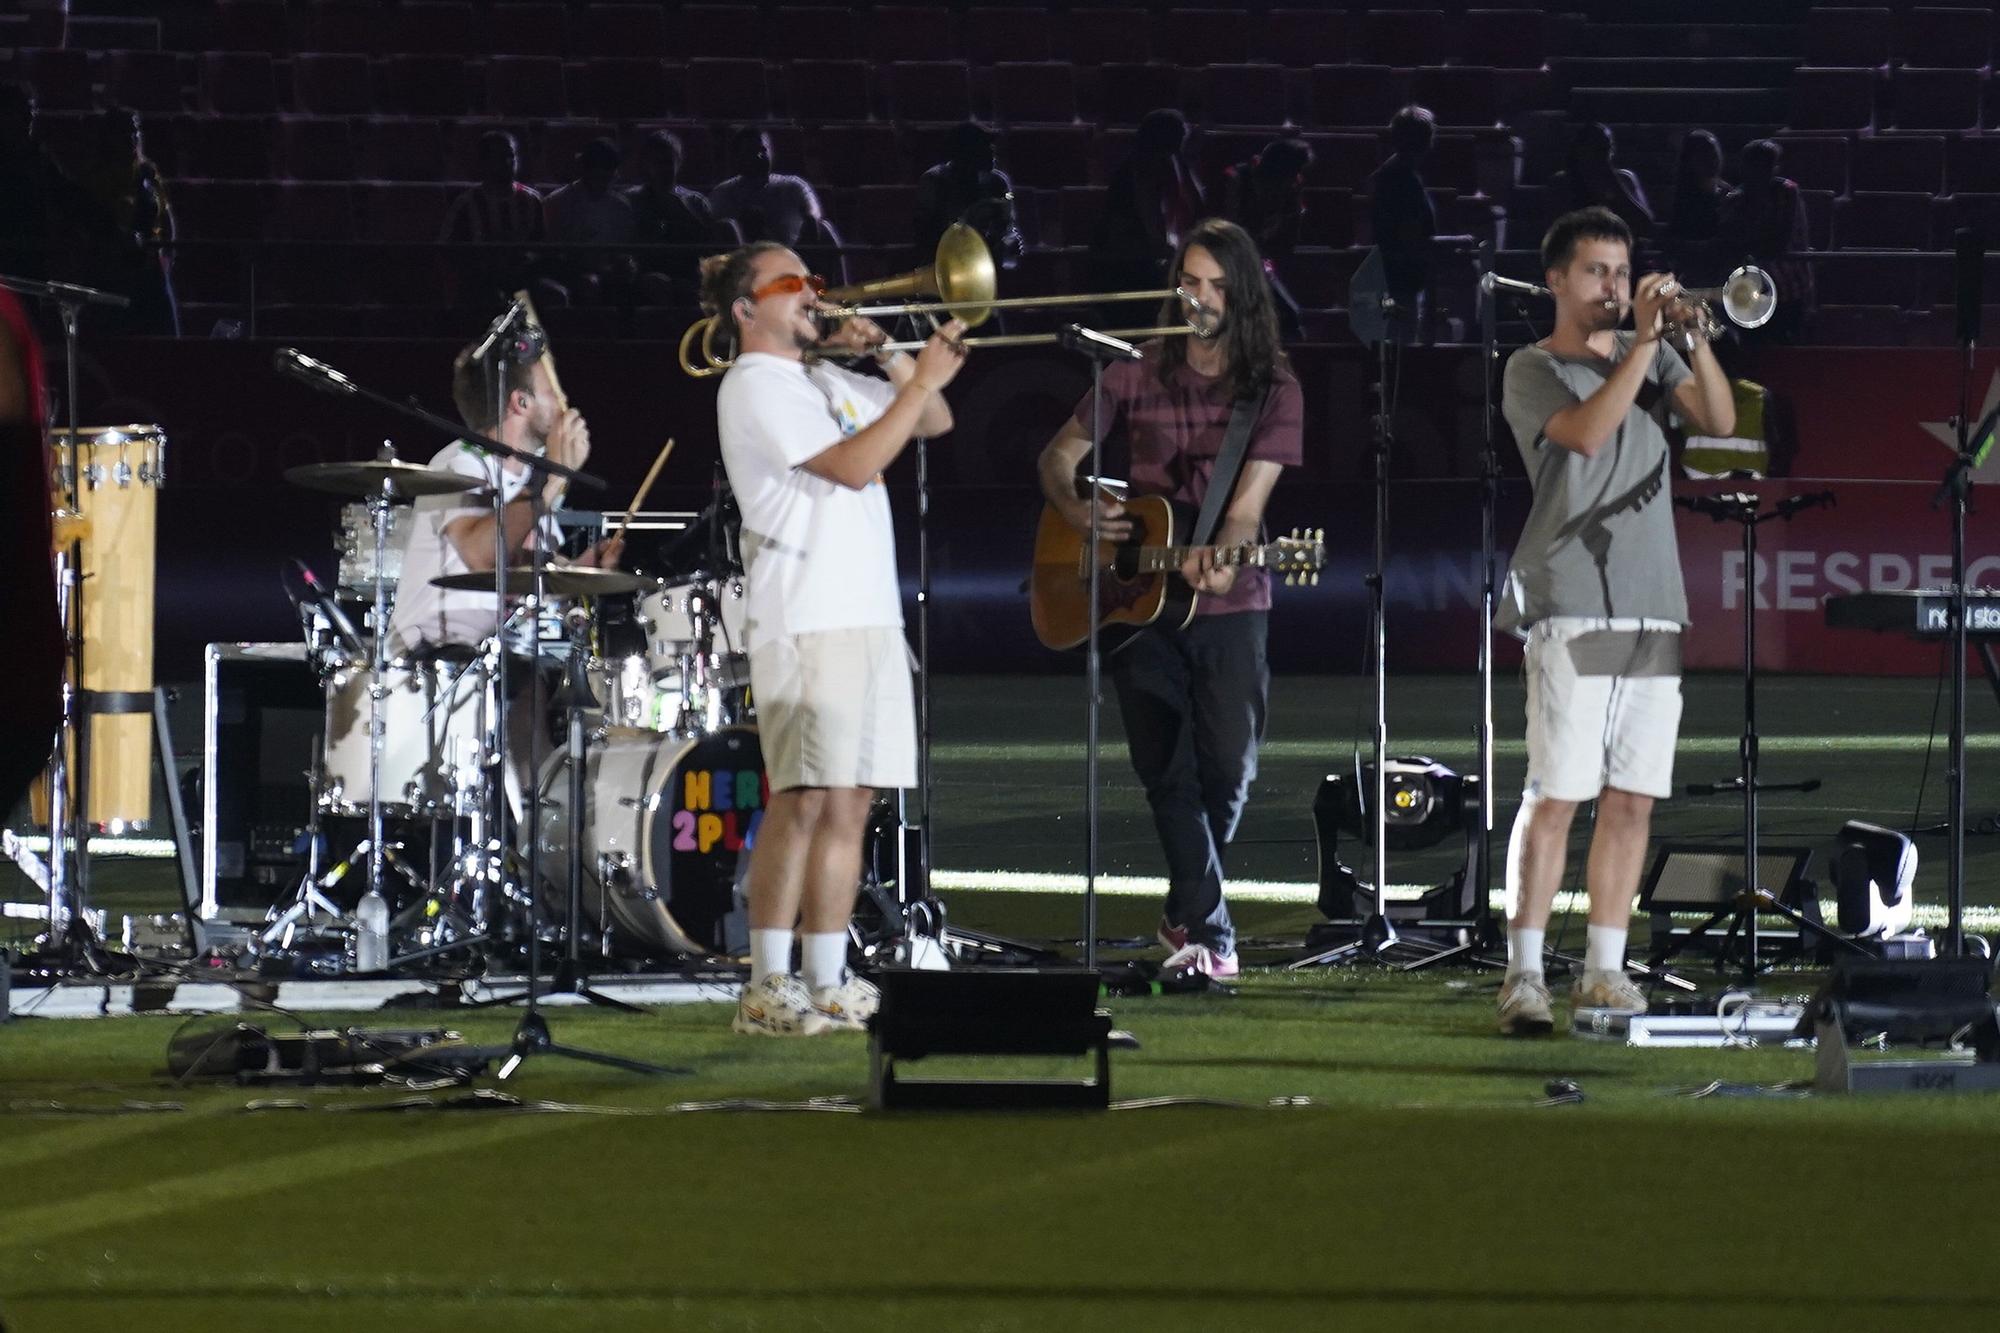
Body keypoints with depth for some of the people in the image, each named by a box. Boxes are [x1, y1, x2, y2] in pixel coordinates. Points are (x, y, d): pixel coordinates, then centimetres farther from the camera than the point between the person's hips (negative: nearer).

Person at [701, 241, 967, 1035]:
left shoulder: (826, 380, 20)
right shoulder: (755, 386, -6)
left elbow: (932, 423, 24)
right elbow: (853, 464, -17)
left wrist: (891, 360, 9)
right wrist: (922, 380, -13)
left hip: (866, 614, 9)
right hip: (804, 621, -9)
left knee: (851, 801, 7)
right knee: (804, 800, -13)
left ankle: (829, 985, 9)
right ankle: (767, 991, -14)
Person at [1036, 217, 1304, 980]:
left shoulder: (1273, 390, 1)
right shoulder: (1136, 378, 6)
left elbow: (1248, 503, -8)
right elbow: (1058, 457, 14)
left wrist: (1221, 559, -29)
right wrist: (1080, 513, -9)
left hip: (1227, 606, -1)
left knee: (1229, 769, -1)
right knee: (1168, 773, -6)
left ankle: (1185, 917, 22)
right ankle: (1210, 932, -5)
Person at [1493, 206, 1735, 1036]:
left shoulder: (1649, 357, 18)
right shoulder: (1533, 370, 2)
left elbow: (1719, 421, 4)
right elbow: (1587, 433, -16)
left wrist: (1694, 338, -8)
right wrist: (1644, 343, -14)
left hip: (1653, 606, 5)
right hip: (1571, 607, -5)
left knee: (1633, 799, 4)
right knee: (1556, 795, -10)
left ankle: (1604, 970, 11)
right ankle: (1523, 975, -9)